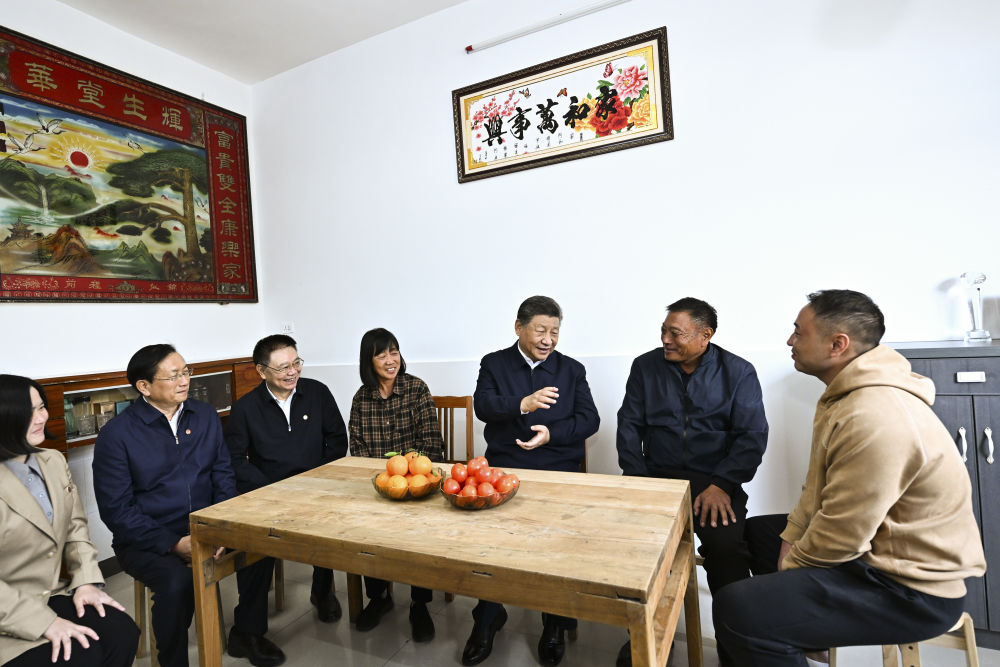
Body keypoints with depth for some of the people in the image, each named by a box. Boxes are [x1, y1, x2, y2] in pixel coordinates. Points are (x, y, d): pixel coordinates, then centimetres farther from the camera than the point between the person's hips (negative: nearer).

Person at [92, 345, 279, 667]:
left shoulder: (205, 416, 4)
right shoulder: (116, 434, -8)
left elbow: (223, 475, 5)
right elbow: (116, 509, -10)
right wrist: (173, 543, -18)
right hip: (147, 541, -3)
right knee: (178, 582, -31)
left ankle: (246, 632, 8)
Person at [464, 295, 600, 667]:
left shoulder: (572, 369, 9)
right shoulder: (494, 364, 6)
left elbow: (590, 419, 3)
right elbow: (483, 406, -9)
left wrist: (552, 434, -13)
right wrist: (523, 403, -27)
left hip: (559, 467, 0)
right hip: (504, 466, 0)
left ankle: (556, 621, 11)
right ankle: (488, 615, 10)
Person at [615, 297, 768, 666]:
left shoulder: (739, 372, 2)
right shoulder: (646, 366, 6)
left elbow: (752, 436, -3)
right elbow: (630, 425, 4)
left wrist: (721, 485, -15)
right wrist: (637, 481, -6)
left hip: (714, 480, -1)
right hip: (656, 476, 2)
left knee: (725, 545, -28)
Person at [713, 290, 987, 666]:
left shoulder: (874, 419, -30)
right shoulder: (848, 392, 5)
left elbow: (841, 536, -25)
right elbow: (820, 482, 11)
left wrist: (790, 563, -9)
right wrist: (792, 536, 4)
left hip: (911, 590, -10)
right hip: (876, 541, 10)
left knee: (736, 610, -25)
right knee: (755, 532, 23)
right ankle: (797, 637, 34)